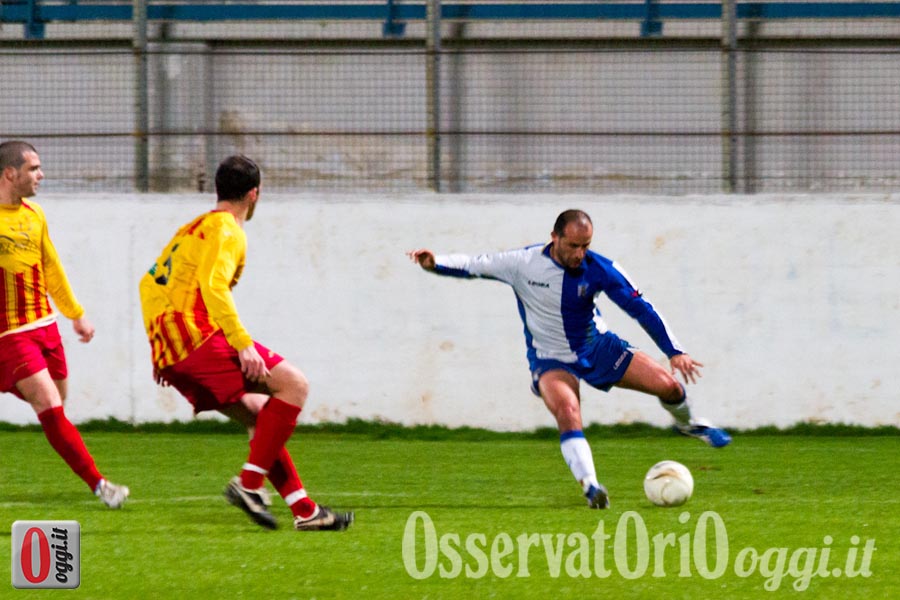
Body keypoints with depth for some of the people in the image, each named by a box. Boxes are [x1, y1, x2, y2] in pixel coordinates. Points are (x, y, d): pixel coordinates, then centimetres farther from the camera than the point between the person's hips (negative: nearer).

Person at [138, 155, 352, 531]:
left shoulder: (192, 228, 24)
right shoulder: (226, 231, -5)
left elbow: (150, 283, 26)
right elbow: (213, 286, -21)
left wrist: (163, 352, 27)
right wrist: (243, 344, -24)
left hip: (169, 354, 10)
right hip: (199, 336, -10)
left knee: (258, 413, 15)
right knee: (294, 386, -10)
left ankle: (304, 510, 11)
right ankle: (250, 483, -15)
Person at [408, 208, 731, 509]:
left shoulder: (599, 269, -15)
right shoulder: (523, 263, -18)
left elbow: (640, 308, -11)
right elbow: (474, 265, -9)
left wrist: (675, 352, -16)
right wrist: (435, 263, -28)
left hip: (598, 348, 2)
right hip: (552, 360, -2)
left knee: (667, 384, -7)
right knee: (567, 410, -35)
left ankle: (687, 423, 28)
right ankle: (590, 486, -38)